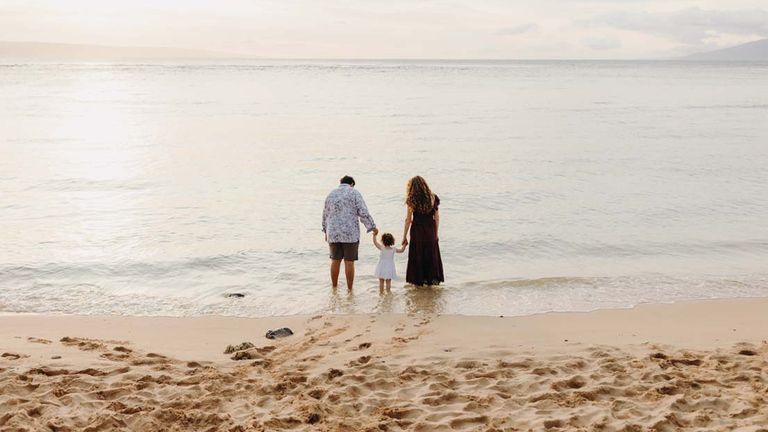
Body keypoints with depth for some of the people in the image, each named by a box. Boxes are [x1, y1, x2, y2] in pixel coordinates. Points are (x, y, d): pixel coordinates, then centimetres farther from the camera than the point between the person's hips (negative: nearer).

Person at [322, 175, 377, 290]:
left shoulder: (331, 194, 10)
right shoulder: (354, 193, -3)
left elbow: (325, 215, 16)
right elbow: (363, 213, -11)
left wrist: (326, 231, 27)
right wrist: (373, 227, -5)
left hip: (333, 233, 4)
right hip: (350, 233, -4)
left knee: (335, 260, 15)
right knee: (349, 262, 2)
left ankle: (334, 287, 24)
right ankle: (349, 290, 7)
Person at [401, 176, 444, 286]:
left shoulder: (412, 200, -10)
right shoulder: (433, 198, 0)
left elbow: (408, 220, -8)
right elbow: (437, 218, 4)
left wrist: (404, 236, -1)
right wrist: (436, 233, 14)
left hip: (417, 230, -3)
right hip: (430, 230, 3)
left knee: (417, 255, 10)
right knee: (432, 255, 16)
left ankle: (419, 280, 15)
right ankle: (432, 279, 22)